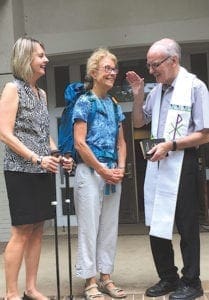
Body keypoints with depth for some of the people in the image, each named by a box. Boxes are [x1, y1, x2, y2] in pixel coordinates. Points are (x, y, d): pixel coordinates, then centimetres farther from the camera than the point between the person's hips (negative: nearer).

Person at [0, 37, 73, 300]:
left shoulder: (41, 93, 16)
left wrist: (58, 156, 4)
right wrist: (37, 159, -19)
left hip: (42, 172, 7)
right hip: (21, 171, -7)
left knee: (37, 230, 9)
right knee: (21, 232, -4)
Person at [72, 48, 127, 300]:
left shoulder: (114, 105, 13)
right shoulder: (84, 102, -6)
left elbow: (121, 142, 14)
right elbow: (79, 143, -13)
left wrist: (120, 168, -2)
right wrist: (103, 171, -13)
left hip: (113, 173, 7)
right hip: (90, 172, -6)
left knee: (110, 227, 11)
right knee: (89, 227, 0)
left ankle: (105, 278, 22)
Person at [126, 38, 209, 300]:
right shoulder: (157, 90, 11)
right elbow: (139, 122, 21)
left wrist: (170, 145, -19)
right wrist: (138, 95, 7)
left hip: (182, 163, -7)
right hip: (157, 164, 7)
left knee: (186, 226, 5)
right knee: (156, 225, 12)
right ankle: (168, 278, 27)